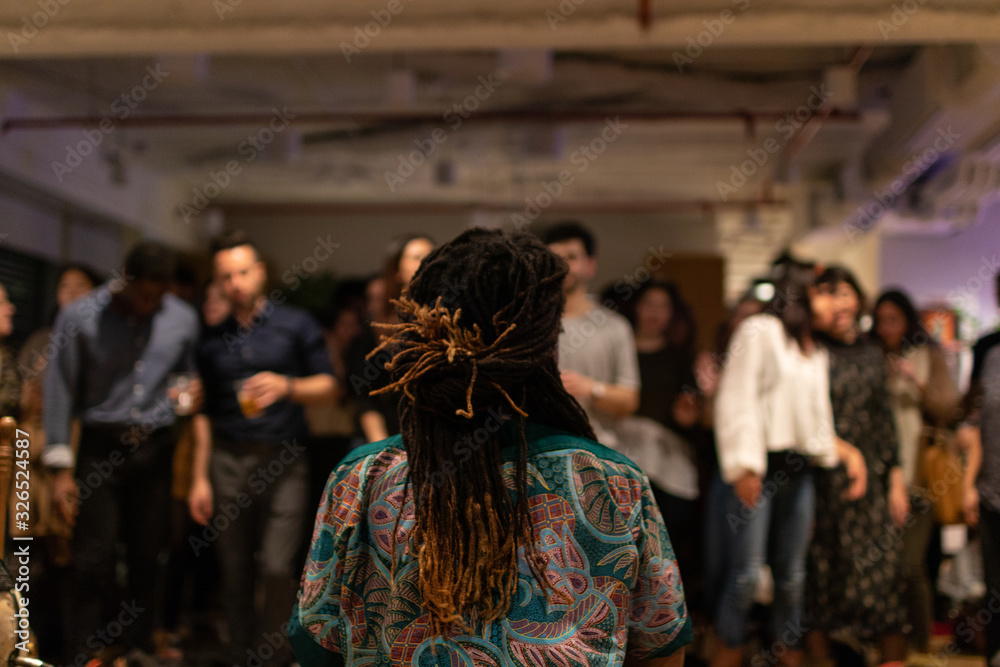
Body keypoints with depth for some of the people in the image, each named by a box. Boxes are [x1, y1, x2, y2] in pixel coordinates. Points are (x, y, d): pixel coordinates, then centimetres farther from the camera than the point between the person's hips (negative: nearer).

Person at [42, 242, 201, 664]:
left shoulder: (183, 319, 2)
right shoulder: (80, 317, -6)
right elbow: (60, 391, -2)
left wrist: (190, 395, -7)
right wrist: (61, 467, -4)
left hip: (156, 447, 2)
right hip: (102, 447, -2)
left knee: (146, 554, 6)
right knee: (94, 557, -3)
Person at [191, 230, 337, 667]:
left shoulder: (295, 325, 5)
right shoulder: (213, 340, 13)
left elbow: (328, 387, 3)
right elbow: (205, 413, 15)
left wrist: (287, 387, -17)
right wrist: (200, 478, 9)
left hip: (282, 459, -3)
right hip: (227, 460, 3)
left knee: (277, 568, -12)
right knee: (235, 573, 5)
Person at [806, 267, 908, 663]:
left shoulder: (872, 353, 11)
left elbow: (885, 418, 14)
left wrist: (896, 479, 11)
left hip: (869, 478, 4)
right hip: (823, 478, -4)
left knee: (882, 568, 1)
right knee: (822, 568, 3)